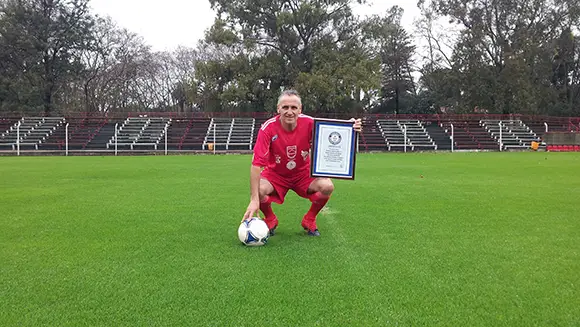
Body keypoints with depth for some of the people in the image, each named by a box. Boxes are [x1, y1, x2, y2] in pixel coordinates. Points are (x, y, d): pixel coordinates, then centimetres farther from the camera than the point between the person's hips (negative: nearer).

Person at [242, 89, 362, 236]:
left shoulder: (309, 123, -21)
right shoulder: (268, 128, -26)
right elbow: (257, 164, -29)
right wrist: (254, 200, -37)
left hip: (303, 173, 1)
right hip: (275, 173, -1)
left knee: (327, 186, -26)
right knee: (259, 190, -31)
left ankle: (309, 220, 6)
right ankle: (270, 220, 6)